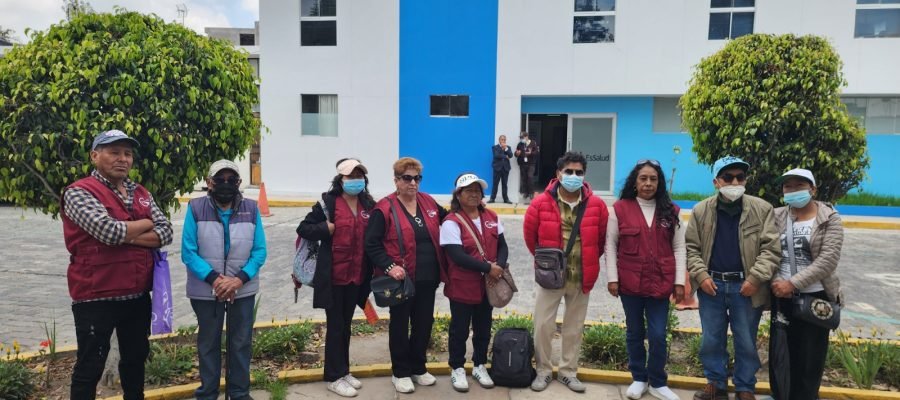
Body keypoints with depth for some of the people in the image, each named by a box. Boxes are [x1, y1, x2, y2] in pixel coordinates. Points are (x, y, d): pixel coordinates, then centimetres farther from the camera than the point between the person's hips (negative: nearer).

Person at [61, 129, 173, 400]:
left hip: (138, 295, 6)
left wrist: (127, 237, -16)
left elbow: (166, 233, -1)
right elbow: (108, 230, -25)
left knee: (136, 357, 20)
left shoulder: (141, 194, 10)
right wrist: (145, 224, -8)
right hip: (96, 298, -6)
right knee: (90, 367, 6)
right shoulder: (80, 193, -10)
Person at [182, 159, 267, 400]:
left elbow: (259, 251, -5)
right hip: (205, 290, -1)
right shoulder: (196, 208, -7)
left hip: (243, 289, 1)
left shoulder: (251, 209, -3)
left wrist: (240, 279, -17)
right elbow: (188, 252, -10)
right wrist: (213, 279, -20)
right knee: (208, 343, 14)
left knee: (241, 343, 12)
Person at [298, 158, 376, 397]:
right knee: (335, 326, 4)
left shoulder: (368, 205, 5)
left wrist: (370, 274, 2)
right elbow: (303, 228, -6)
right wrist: (327, 229, -18)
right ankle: (335, 377, 14)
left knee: (346, 325, 17)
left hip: (356, 276, 5)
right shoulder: (328, 202, -8)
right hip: (333, 276, -5)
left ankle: (344, 371, 29)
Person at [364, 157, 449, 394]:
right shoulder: (385, 208, -11)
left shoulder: (428, 202, 7)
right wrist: (389, 266, -21)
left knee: (424, 324, 15)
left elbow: (447, 219, 25)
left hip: (427, 279, 5)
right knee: (400, 325, 8)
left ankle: (418, 368, 33)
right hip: (401, 279, -5)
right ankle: (400, 373, 24)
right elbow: (371, 244, -12)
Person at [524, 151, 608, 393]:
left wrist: (589, 260, 12)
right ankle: (543, 370, 21)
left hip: (582, 278, 2)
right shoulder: (542, 203, -9)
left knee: (574, 327, 13)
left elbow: (602, 238, 10)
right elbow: (530, 233, 4)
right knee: (543, 324, 3)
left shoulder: (596, 205, -5)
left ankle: (568, 371, 29)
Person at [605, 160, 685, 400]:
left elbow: (678, 248, 5)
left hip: (660, 283, 1)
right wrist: (612, 278, -5)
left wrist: (679, 281, 0)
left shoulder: (670, 211, 4)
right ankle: (638, 379, 29)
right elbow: (611, 246, 0)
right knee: (634, 333, 13)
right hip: (630, 282, 0)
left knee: (658, 335, 1)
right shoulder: (620, 209, -2)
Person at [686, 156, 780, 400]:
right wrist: (701, 275, -7)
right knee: (711, 340, 11)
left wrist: (755, 278, -14)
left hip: (746, 286, -1)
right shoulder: (701, 211, 1)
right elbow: (691, 247, 4)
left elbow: (771, 249, -6)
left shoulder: (762, 209, -4)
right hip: (711, 285, 2)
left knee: (746, 342, 10)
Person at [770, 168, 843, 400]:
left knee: (811, 356, 5)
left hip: (816, 298, -2)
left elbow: (828, 260, -14)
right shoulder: (776, 217, 3)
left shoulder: (830, 219, -4)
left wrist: (792, 283, -20)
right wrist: (774, 282, -14)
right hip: (782, 297, 2)